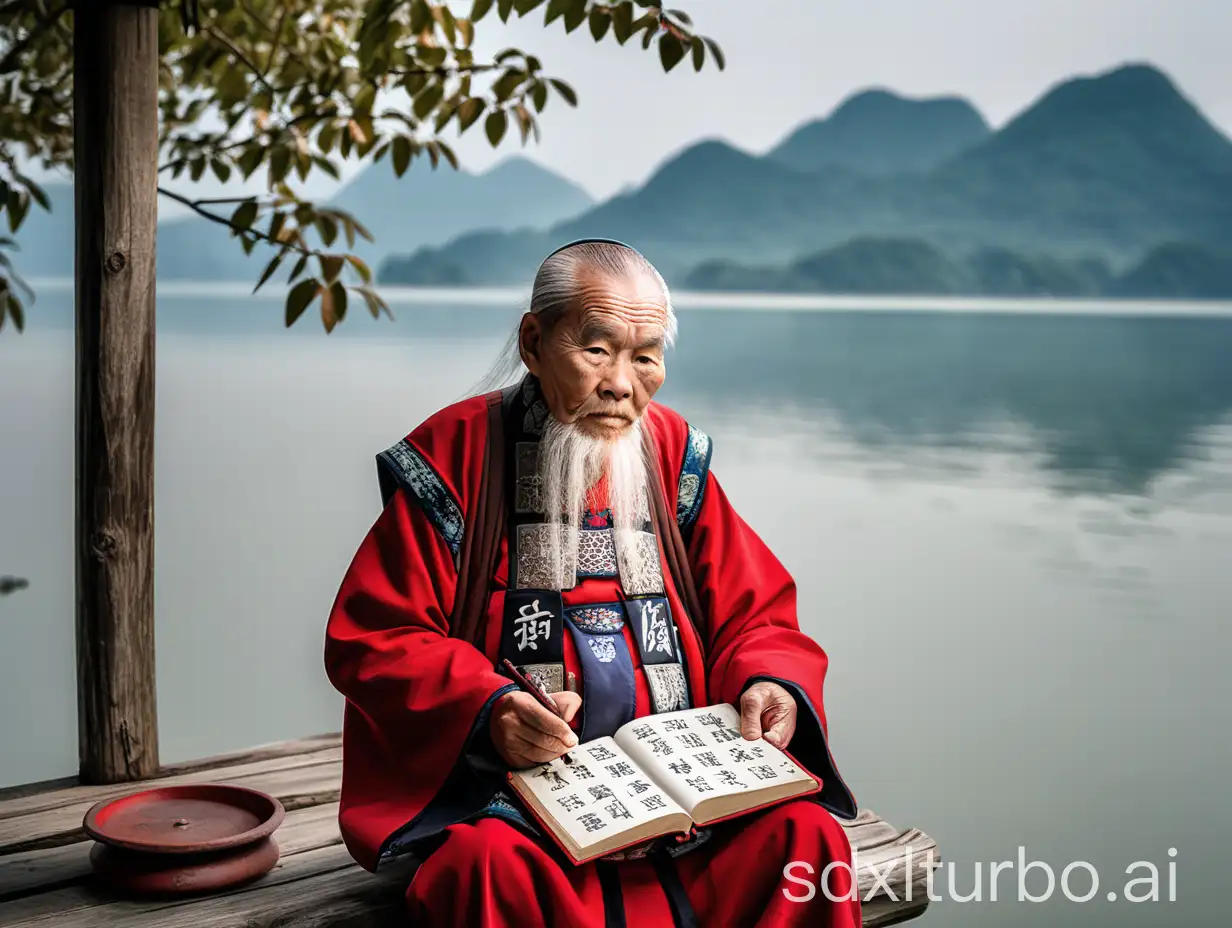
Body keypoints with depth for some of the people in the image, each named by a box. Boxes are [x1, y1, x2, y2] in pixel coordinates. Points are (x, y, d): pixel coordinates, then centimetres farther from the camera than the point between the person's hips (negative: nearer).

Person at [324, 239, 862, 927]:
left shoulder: (674, 458, 10)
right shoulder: (456, 455, 0)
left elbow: (754, 617, 14)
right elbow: (372, 641, -3)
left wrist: (773, 683, -9)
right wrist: (484, 708, -20)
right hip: (504, 791, -3)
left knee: (809, 837, -21)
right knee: (486, 869, -34)